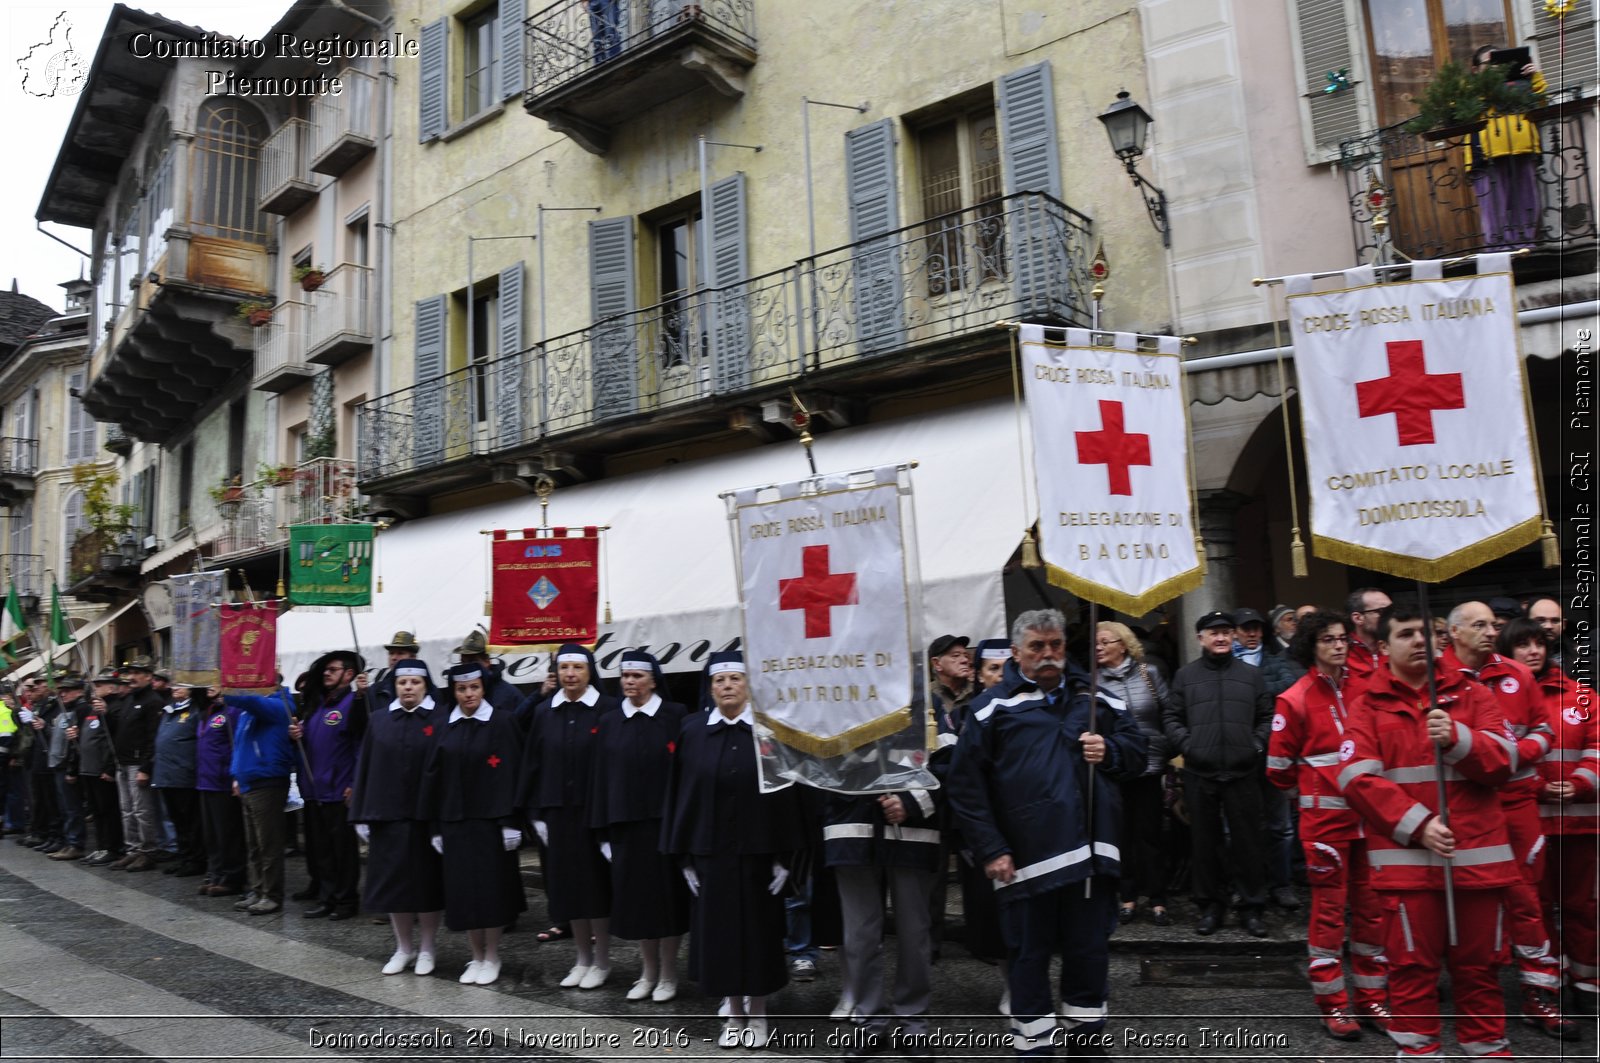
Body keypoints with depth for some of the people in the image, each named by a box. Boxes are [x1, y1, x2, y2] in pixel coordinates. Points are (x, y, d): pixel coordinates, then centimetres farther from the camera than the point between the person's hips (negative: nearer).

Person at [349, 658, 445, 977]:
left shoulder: (440, 720, -3)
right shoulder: (379, 720, 6)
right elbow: (365, 768, 6)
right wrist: (361, 815, 2)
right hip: (387, 815, 3)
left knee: (427, 880, 5)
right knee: (392, 880, 9)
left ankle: (427, 948, 20)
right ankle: (403, 947, 23)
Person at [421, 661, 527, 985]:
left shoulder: (501, 722, -6)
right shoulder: (445, 727, 5)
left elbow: (512, 773, -9)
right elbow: (434, 776, 8)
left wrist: (511, 821, -13)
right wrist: (436, 825, 5)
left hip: (490, 818, -4)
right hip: (454, 820, 4)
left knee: (491, 885, 1)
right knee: (463, 887, 7)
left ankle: (492, 956, 16)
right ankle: (477, 956, 21)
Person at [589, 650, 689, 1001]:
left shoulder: (676, 716, -4)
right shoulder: (609, 723, 7)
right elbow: (601, 777, 7)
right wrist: (603, 830, 3)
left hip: (664, 821, -3)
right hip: (624, 824, 3)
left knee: (667, 896, 4)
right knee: (636, 897, 10)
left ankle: (668, 975, 19)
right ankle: (648, 973, 25)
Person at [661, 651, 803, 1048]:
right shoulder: (692, 731, 0)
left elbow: (784, 793, -5)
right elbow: (680, 794, 2)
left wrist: (784, 856, -8)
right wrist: (685, 856, 0)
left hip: (757, 850, -2)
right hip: (710, 850, 2)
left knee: (759, 930, 8)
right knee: (719, 931, 9)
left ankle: (757, 1014, 26)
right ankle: (734, 1014, 26)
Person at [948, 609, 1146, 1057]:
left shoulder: (1094, 698, 12)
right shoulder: (993, 708, -1)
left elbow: (1138, 752, 17)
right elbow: (965, 784, -5)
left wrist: (1109, 751, -6)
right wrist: (990, 850, -10)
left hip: (1091, 852, 3)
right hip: (1026, 859, -3)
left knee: (1089, 954, 14)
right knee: (1029, 956, 8)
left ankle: (1087, 1038, 32)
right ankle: (1032, 1043, 24)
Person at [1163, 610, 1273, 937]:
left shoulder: (1251, 674, 10)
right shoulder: (1185, 675, 6)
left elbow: (1267, 717, 13)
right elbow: (1172, 718, 8)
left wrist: (1257, 744, -2)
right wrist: (1187, 745, -6)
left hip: (1243, 773, 0)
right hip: (1200, 774, 0)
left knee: (1247, 841, 3)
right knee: (1205, 842, 8)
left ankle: (1251, 907, 16)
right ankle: (1211, 905, 20)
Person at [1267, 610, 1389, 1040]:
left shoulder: (1361, 690, 6)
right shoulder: (1295, 699, -7)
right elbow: (1279, 765, -2)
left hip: (1368, 814, 5)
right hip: (1325, 817, -4)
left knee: (1371, 906, 11)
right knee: (1329, 908, 1)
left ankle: (1371, 998, 23)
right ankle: (1332, 1004, 12)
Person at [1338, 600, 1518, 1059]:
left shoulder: (1470, 693, 9)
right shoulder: (1369, 705, 1)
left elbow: (1502, 762, 0)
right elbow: (1358, 778, -9)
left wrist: (1457, 738, -19)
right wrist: (1418, 825, -16)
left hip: (1476, 853, 2)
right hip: (1406, 855, -2)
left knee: (1477, 962, 14)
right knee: (1413, 963, 4)